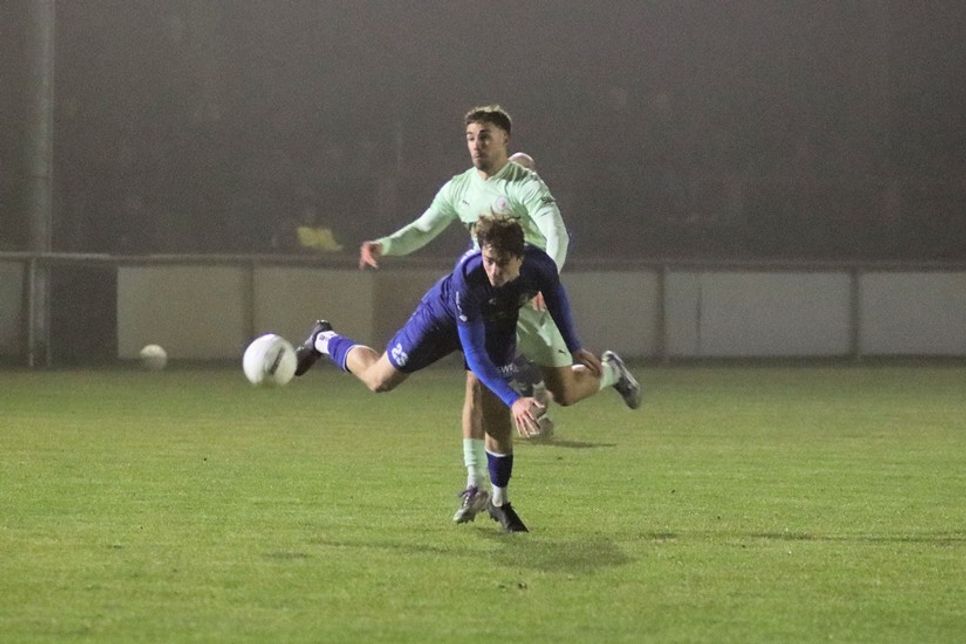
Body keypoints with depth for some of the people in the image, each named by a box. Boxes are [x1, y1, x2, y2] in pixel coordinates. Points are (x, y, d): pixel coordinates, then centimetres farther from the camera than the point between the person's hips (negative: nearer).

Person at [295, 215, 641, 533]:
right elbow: (474, 354, -43)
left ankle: (499, 501, 18)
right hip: (444, 316, -3)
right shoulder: (467, 278, -46)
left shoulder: (540, 266, -36)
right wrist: (514, 400, -51)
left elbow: (555, 294, -7)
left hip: (496, 327, 3)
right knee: (380, 379, 10)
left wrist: (574, 349, -8)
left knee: (496, 414, -3)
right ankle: (325, 341, 40)